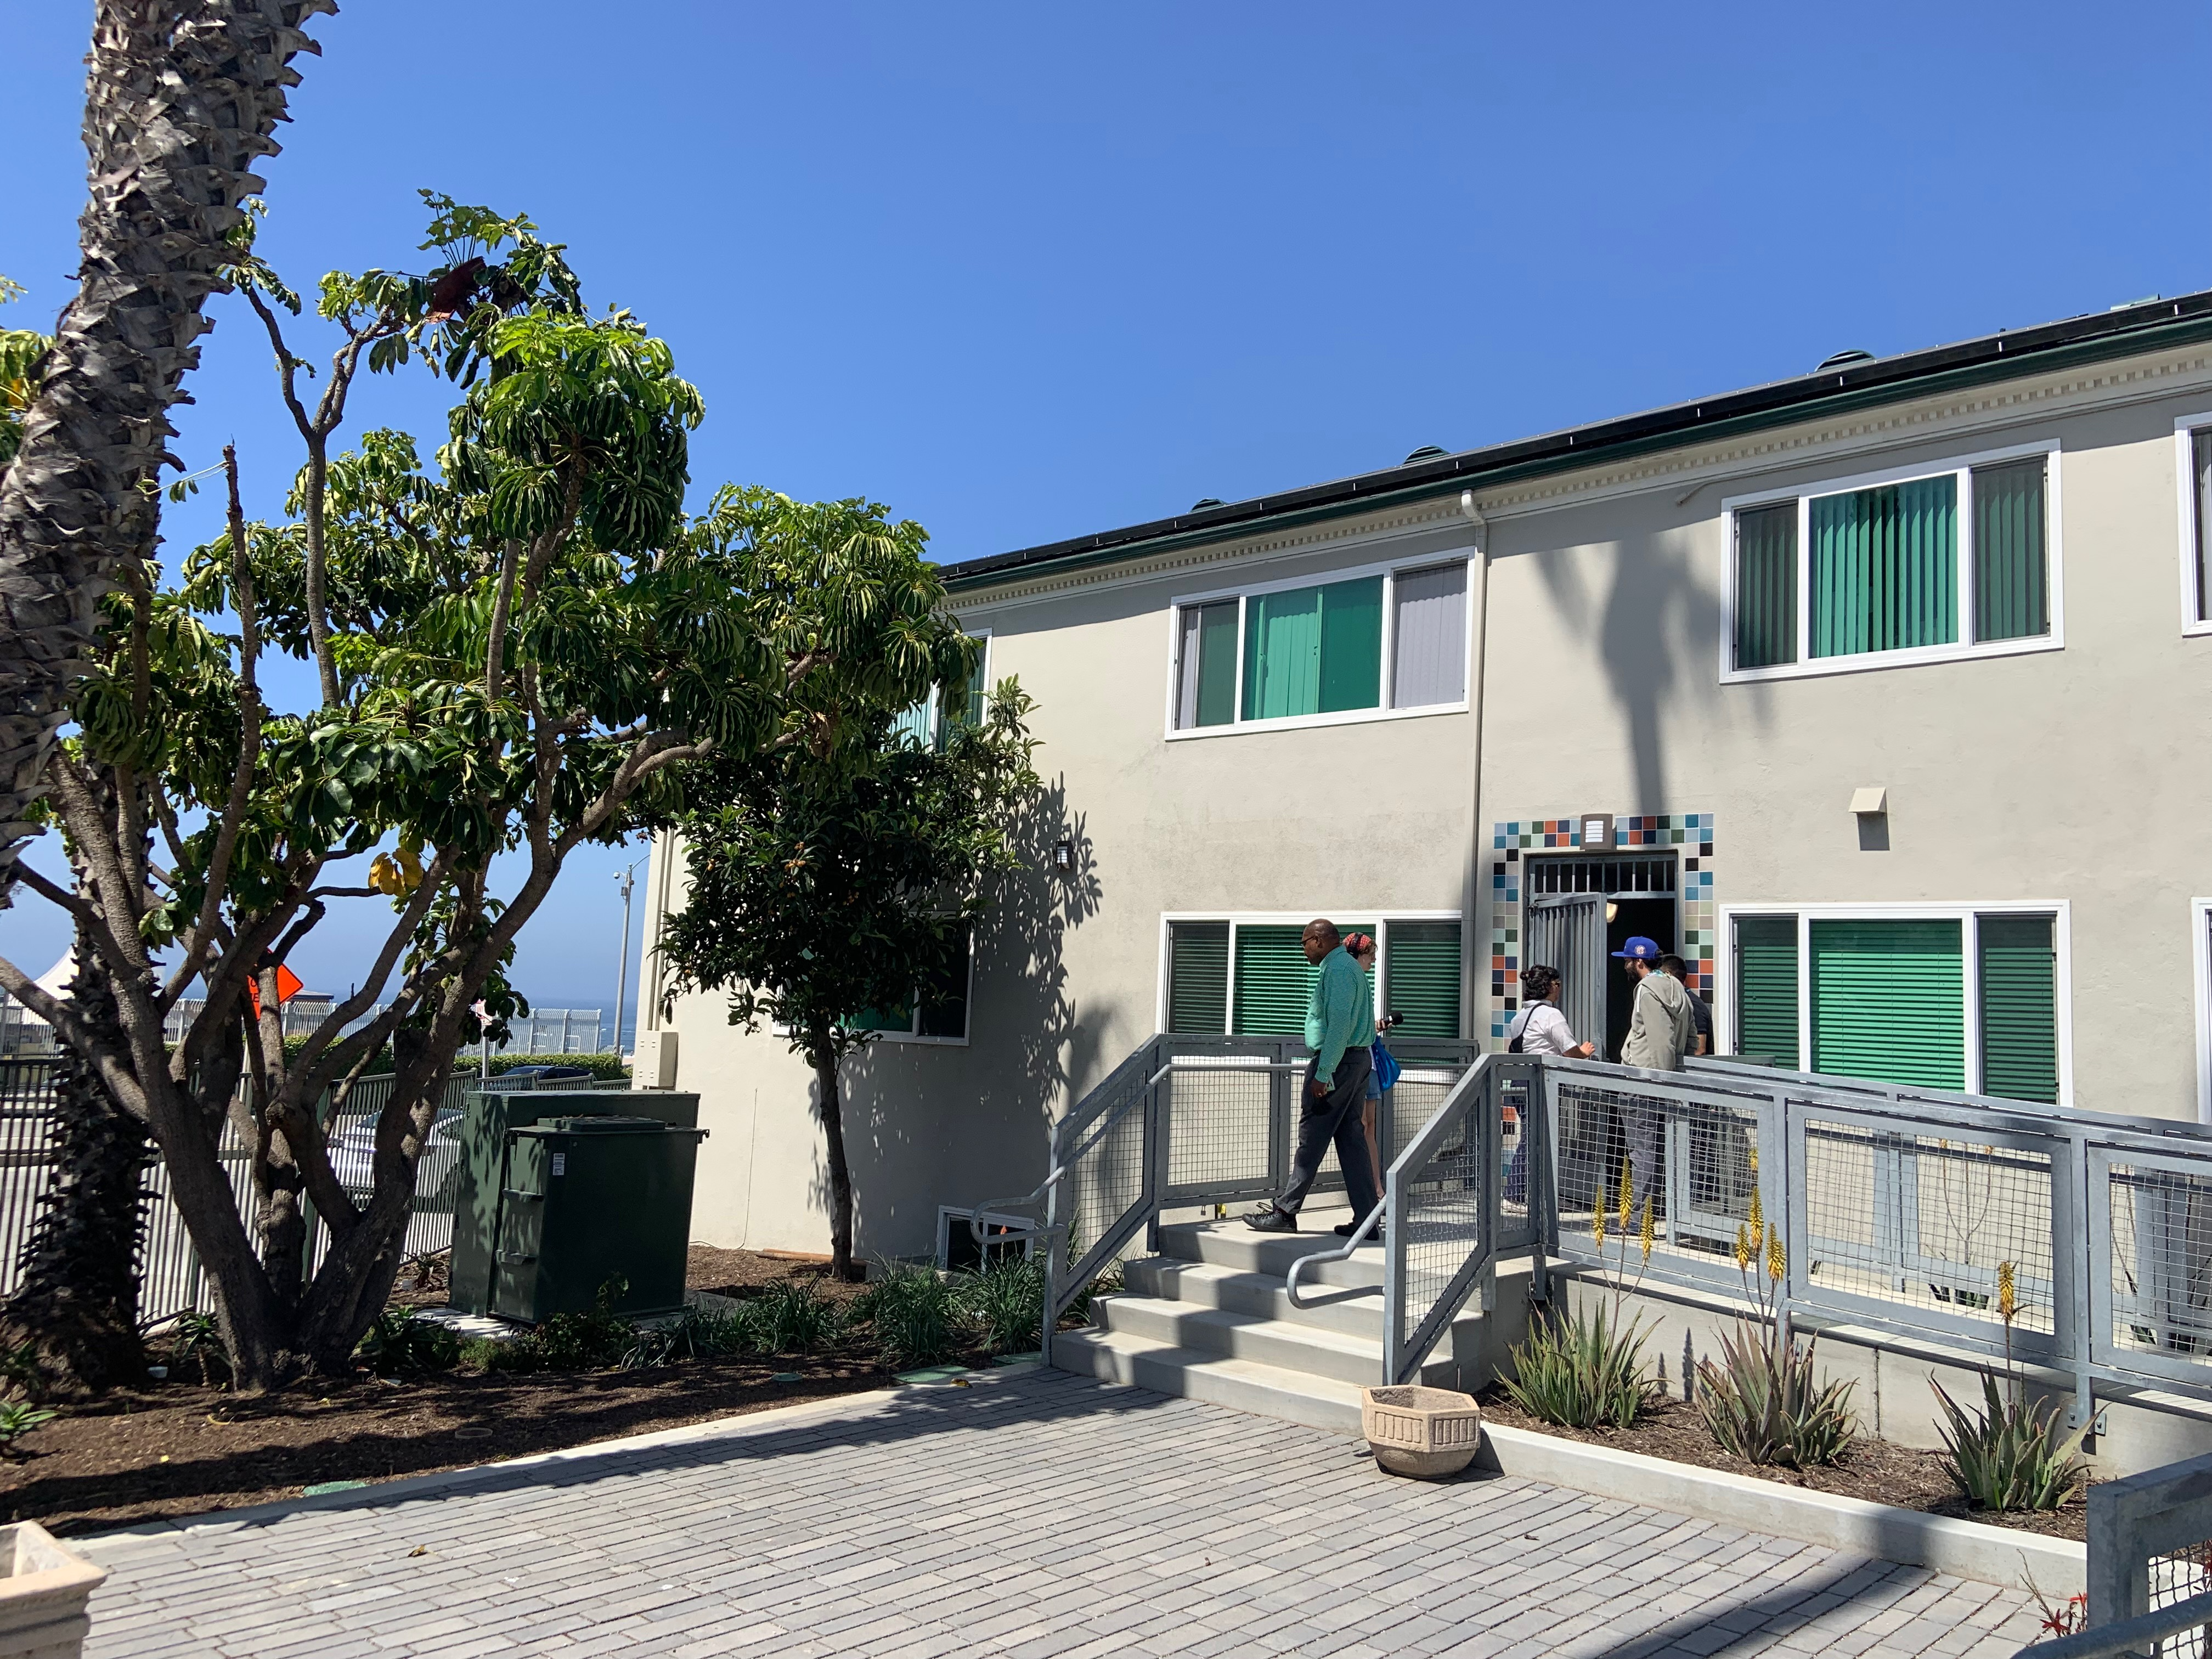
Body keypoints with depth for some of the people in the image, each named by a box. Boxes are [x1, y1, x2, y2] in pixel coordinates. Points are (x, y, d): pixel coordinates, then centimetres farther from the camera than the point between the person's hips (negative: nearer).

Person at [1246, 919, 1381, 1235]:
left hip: (1336, 1060, -10)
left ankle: (1284, 1211, 1)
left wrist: (1323, 1073, -22)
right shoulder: (1348, 967, 20)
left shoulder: (1337, 969, -14)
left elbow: (1339, 1024, -22)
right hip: (1358, 1058, 10)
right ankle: (1365, 1218, 8)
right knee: (1351, 1138, 9)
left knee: (1311, 1139, -5)